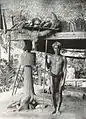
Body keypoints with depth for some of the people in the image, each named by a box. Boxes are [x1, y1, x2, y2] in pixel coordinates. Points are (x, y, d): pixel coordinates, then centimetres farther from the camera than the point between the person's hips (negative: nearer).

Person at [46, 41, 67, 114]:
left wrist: (64, 80, -14)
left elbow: (65, 70, -6)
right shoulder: (51, 57, 5)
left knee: (59, 93, -7)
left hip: (60, 77, -2)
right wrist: (46, 59, -2)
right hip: (53, 77, 3)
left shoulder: (63, 58, -4)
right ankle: (55, 109, 17)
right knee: (53, 93, 4)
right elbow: (48, 67, 11)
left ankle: (58, 109, 3)